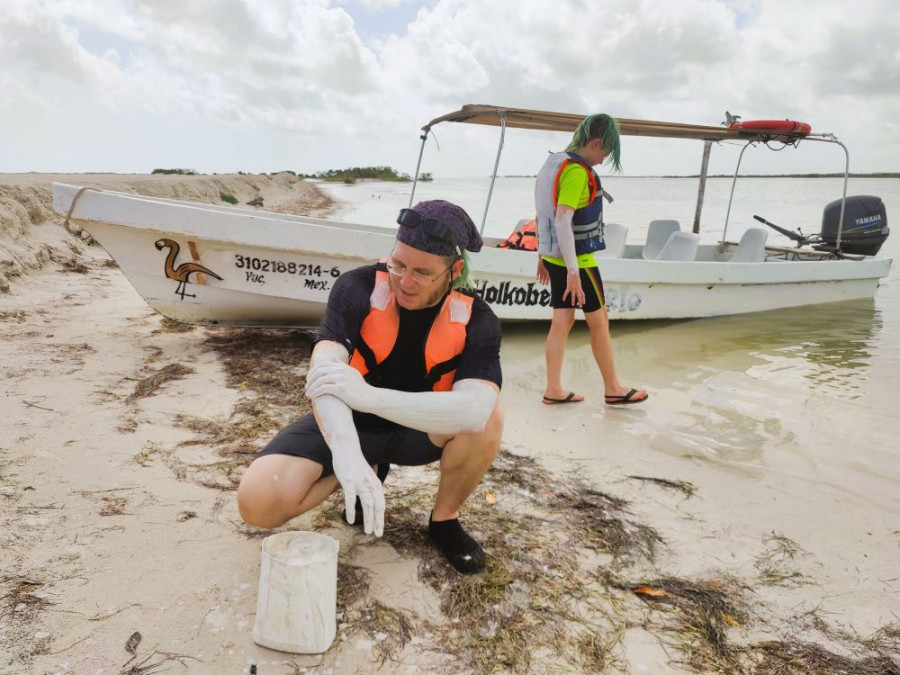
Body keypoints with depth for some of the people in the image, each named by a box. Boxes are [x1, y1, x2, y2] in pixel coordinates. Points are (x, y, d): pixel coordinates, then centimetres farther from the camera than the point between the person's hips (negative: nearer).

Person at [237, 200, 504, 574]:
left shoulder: (476, 320, -20)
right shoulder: (358, 287, -21)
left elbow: (476, 411, -38)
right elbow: (323, 375, -35)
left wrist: (369, 396, -46)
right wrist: (347, 452, -56)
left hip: (418, 431, 0)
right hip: (347, 424, 1)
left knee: (487, 415, -31)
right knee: (257, 501, -21)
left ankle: (444, 520, -3)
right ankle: (370, 469, 7)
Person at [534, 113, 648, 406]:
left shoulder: (553, 163, 10)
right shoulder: (576, 171, -19)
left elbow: (542, 214, 16)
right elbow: (562, 221, -27)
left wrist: (542, 255, 21)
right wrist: (573, 271, -27)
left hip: (553, 256, 9)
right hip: (576, 260, -8)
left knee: (562, 321, 11)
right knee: (599, 321, 4)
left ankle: (553, 389, 13)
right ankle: (613, 389, 17)